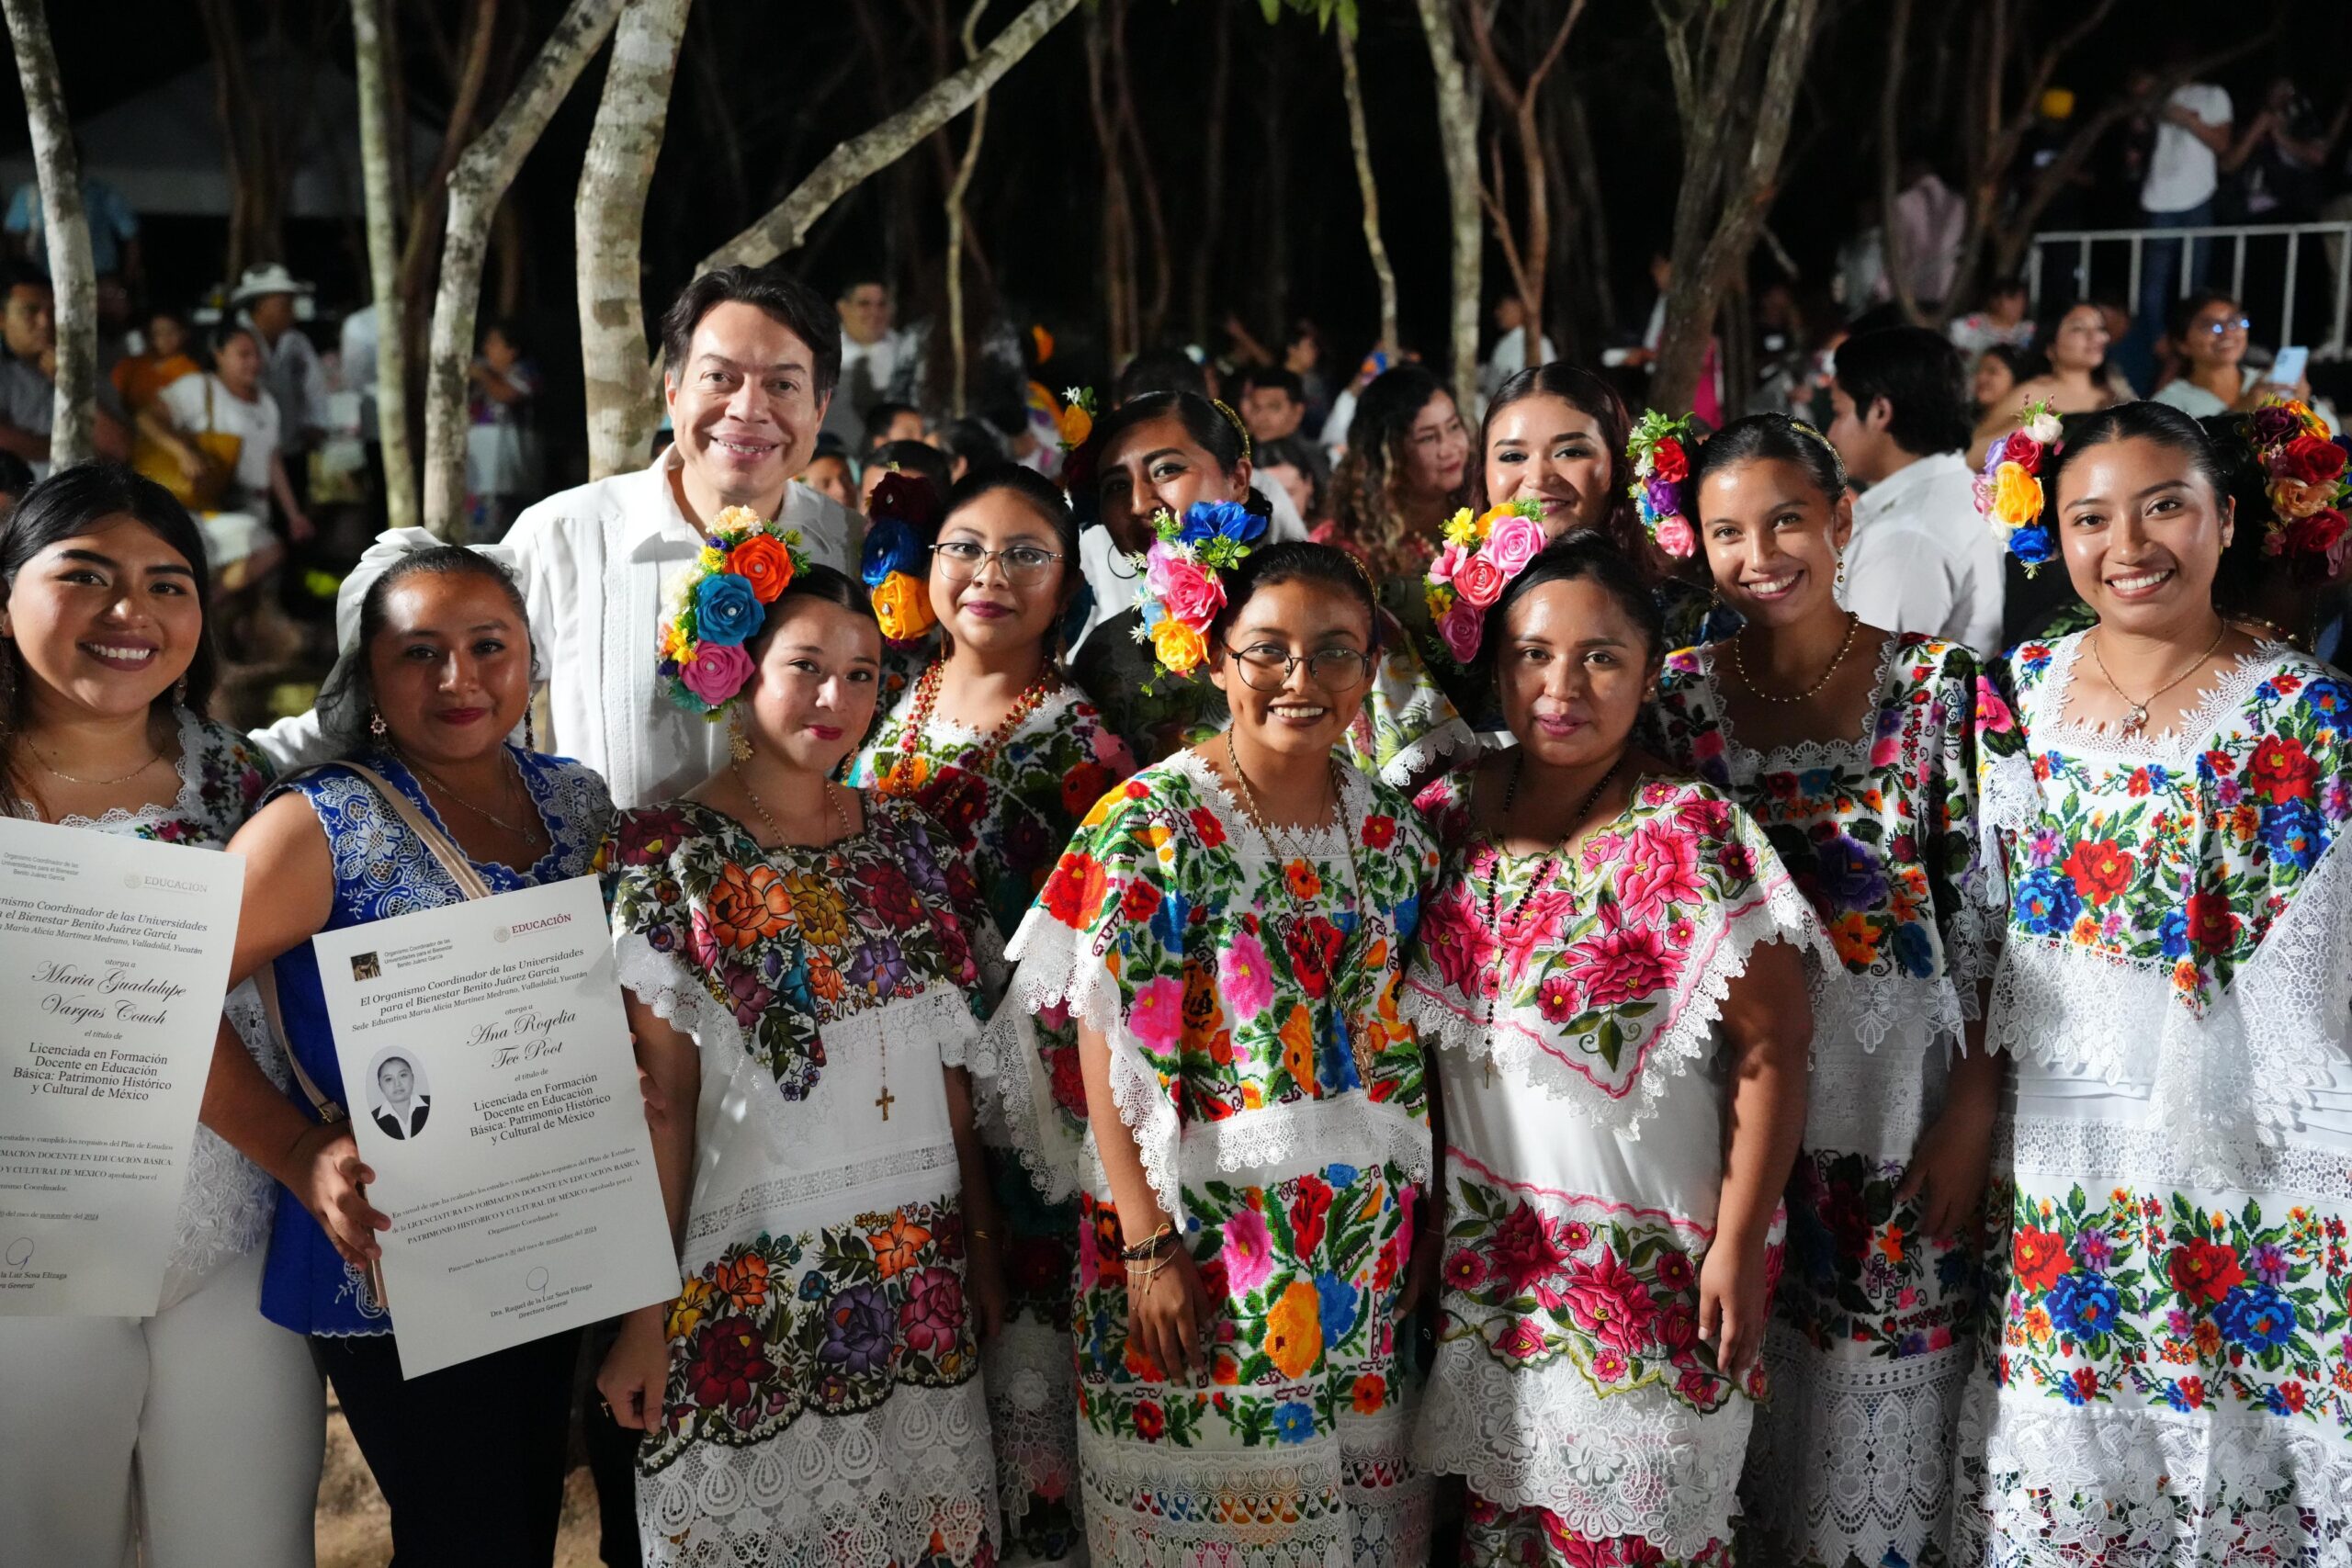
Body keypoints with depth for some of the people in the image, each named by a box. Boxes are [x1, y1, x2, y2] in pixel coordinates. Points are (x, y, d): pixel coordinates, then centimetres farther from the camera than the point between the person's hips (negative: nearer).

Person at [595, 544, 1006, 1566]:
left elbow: (950, 1069, 8)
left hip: (922, 1279, 4)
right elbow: (659, 1099, -11)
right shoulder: (670, 855, -8)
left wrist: (984, 1249, 9)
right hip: (753, 1279, -4)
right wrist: (645, 1312, -14)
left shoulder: (909, 844, 6)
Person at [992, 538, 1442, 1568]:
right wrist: (1148, 1243, -17)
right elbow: (1111, 1050, -13)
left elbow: (1400, 1037, 12)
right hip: (1196, 1224, -5)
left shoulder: (1391, 828, 6)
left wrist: (1411, 1215, 8)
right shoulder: (1151, 825, -10)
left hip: (1366, 1240, 5)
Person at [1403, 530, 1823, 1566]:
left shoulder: (1690, 838, -15)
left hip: (1647, 1258, -4)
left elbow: (1771, 1050, -14)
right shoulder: (1446, 815, 1)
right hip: (1482, 1247, 5)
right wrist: (1421, 1208, 8)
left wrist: (1738, 1247, -14)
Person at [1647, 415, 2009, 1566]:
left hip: (1902, 1082, -1)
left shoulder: (1940, 685, -5)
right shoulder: (1680, 695, 1)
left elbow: (1990, 913, -5)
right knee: (1748, 1371, 11)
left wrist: (1974, 1110, -10)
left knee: (1890, 1381, 7)